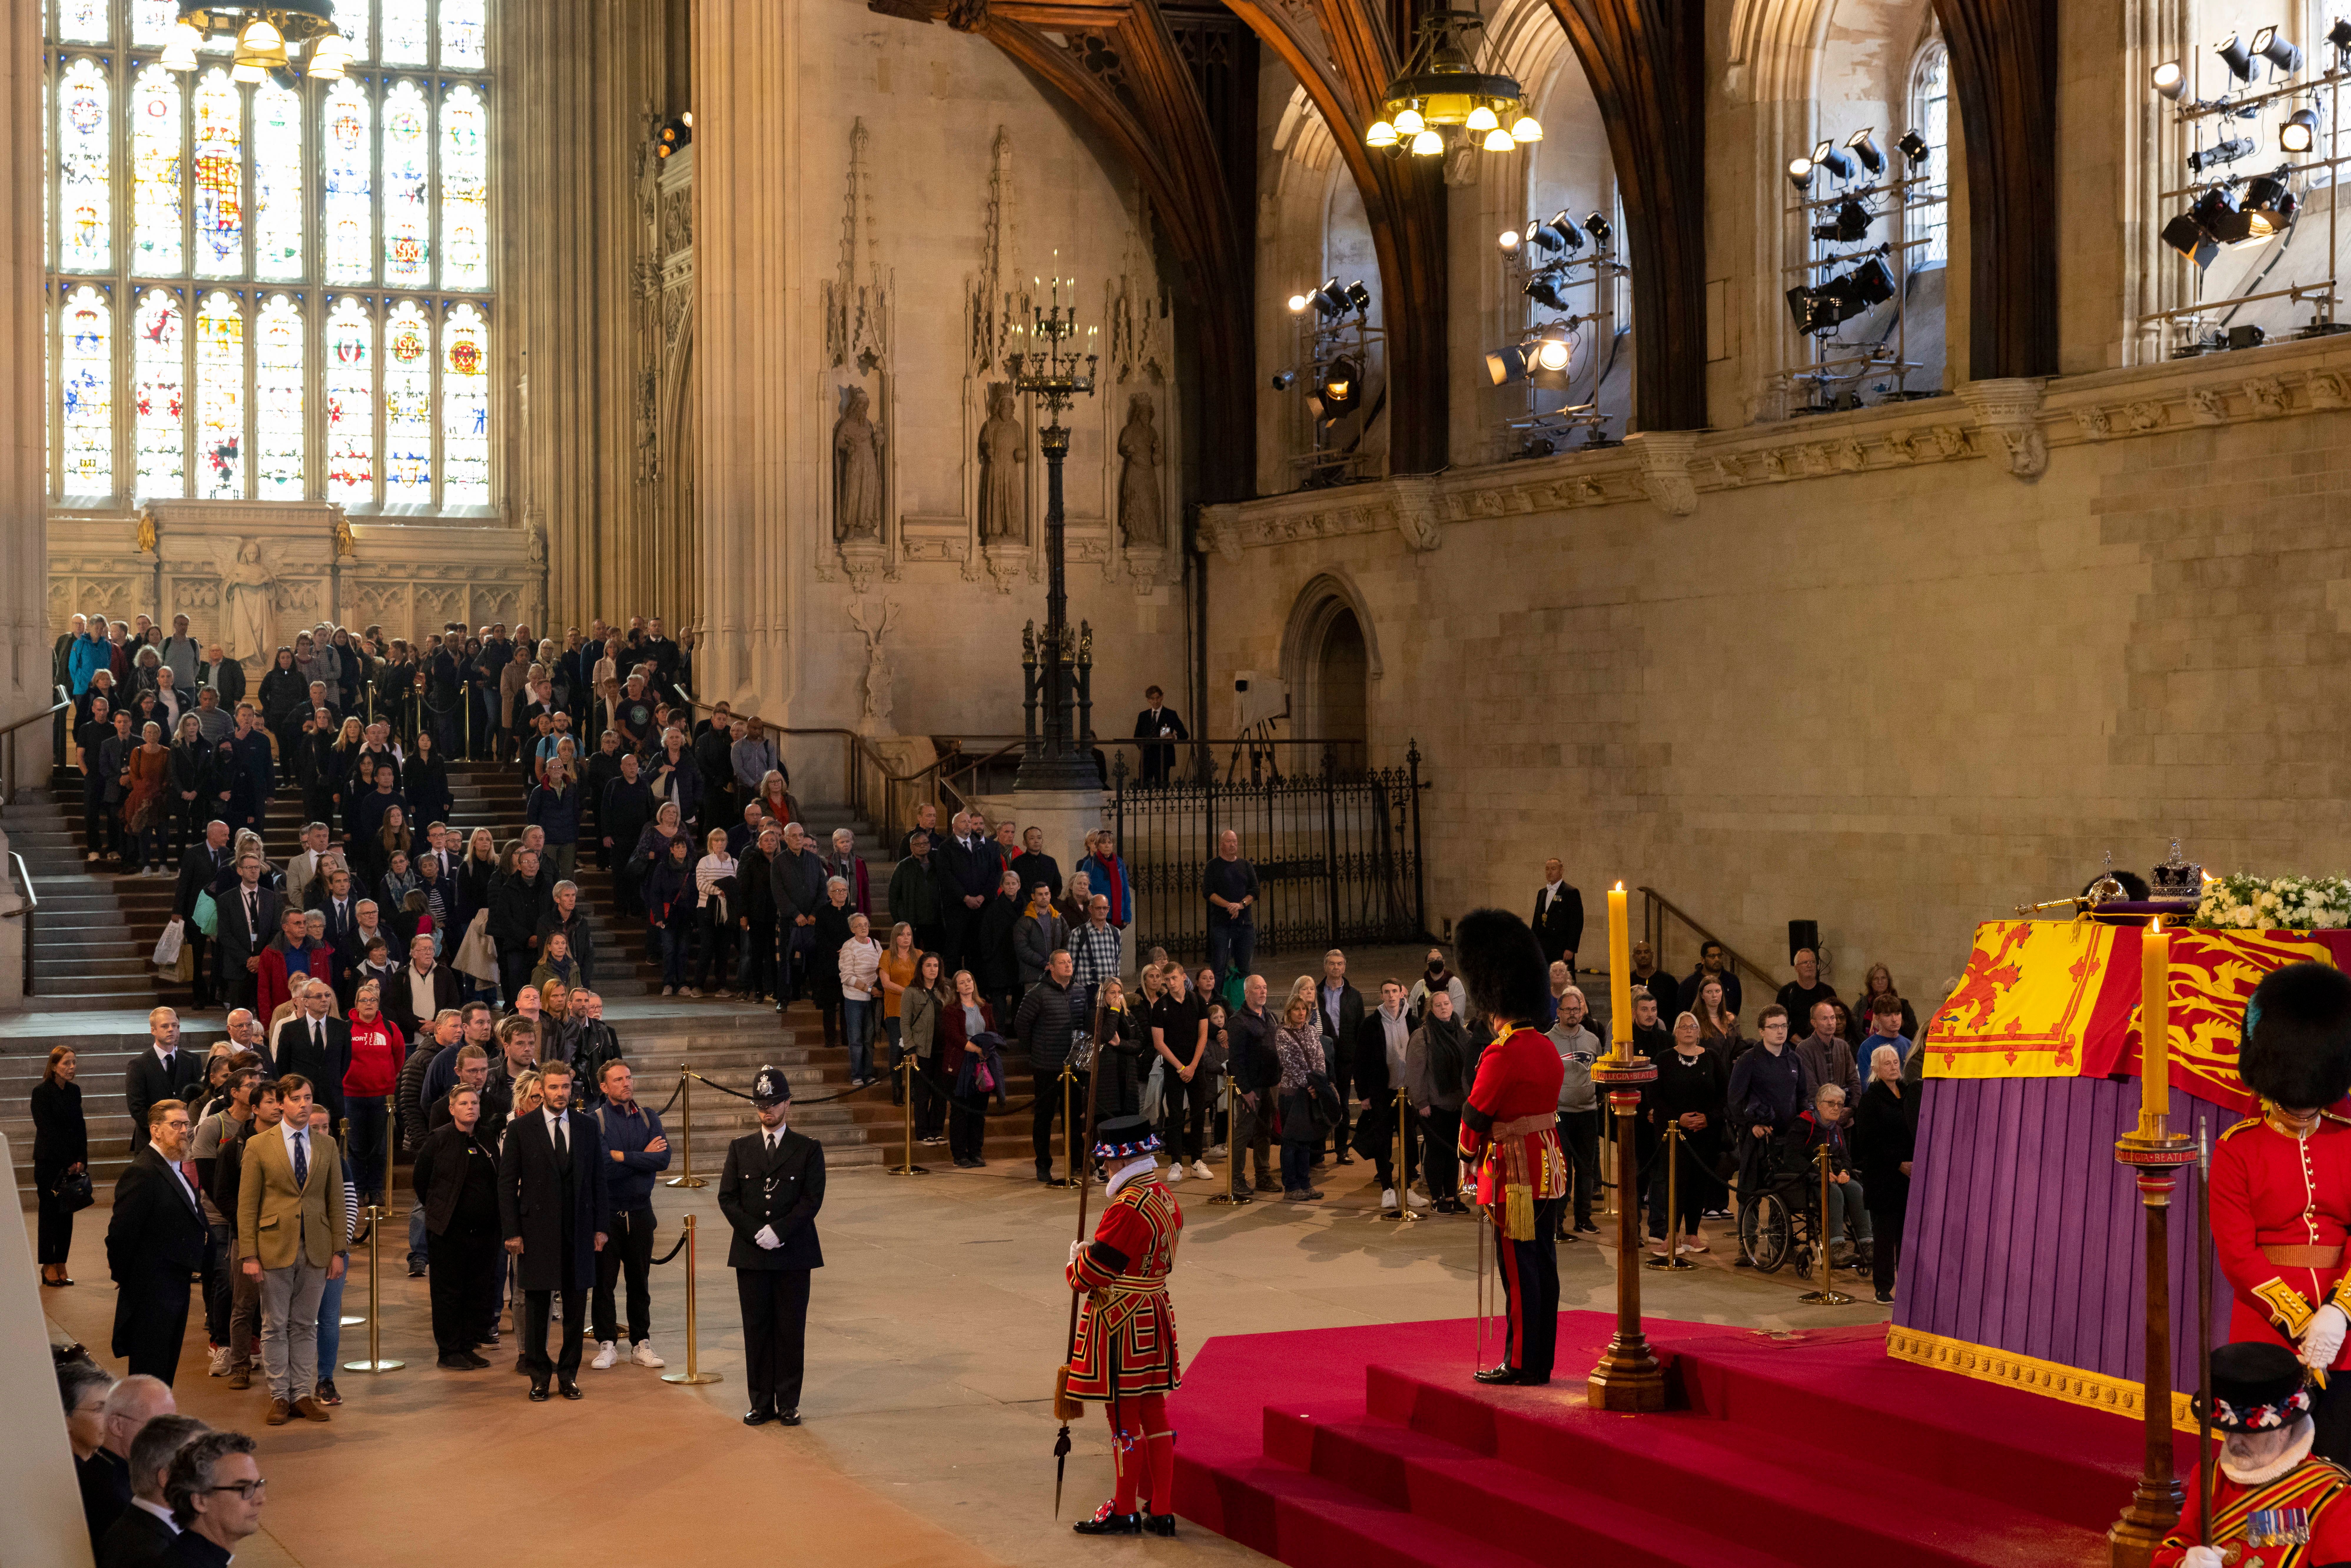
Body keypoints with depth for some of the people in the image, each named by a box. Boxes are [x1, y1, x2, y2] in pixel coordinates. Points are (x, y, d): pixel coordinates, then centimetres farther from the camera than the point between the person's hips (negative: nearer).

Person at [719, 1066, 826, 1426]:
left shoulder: (808, 1150, 4)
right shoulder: (740, 1149, 10)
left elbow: (812, 1199, -5)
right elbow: (727, 1198, 3)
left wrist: (778, 1231, -14)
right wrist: (755, 1233, -10)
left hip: (793, 1253, -2)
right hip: (750, 1254, 2)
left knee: (791, 1329, 1)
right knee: (757, 1329, 3)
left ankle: (788, 1403, 8)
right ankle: (762, 1403, 10)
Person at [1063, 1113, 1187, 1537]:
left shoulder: (1126, 1209, -24)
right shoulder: (1166, 1199, 6)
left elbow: (1091, 1272, -21)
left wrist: (1075, 1266, 1)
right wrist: (1094, 1255, 6)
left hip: (1120, 1327, -9)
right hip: (1154, 1319, 9)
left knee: (1124, 1419, 3)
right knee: (1154, 1414, 13)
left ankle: (1124, 1512, 13)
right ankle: (1161, 1511, 18)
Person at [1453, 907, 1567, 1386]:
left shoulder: (1501, 1055, -18)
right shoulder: (1547, 1049, 8)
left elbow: (1475, 1117, -11)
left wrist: (1469, 1158, 7)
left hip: (1513, 1176, -8)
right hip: (1549, 1167, 8)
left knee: (1520, 1271, -2)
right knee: (1543, 1267, 11)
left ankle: (1521, 1363, 3)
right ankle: (1541, 1362, 17)